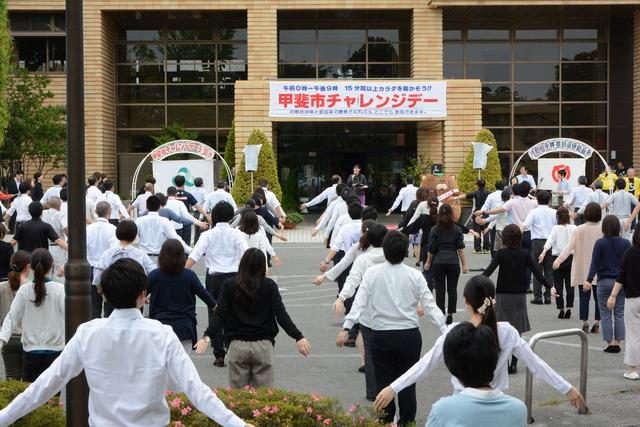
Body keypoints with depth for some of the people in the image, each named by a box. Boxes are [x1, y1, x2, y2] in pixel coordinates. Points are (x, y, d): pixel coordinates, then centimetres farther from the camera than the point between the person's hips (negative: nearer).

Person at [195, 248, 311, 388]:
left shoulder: (229, 285, 0)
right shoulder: (269, 286, -1)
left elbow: (219, 313, -11)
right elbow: (281, 313, -10)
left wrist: (207, 337, -18)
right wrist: (298, 337, -13)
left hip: (237, 346, 0)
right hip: (263, 345, 0)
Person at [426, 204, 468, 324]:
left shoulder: (434, 230, -3)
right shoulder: (457, 229, 0)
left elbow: (431, 249, -1)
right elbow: (461, 248, -1)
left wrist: (428, 263, 11)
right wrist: (464, 264, 4)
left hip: (438, 263, -1)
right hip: (453, 262, 1)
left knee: (440, 290, 3)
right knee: (452, 289, 7)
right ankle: (450, 314, 7)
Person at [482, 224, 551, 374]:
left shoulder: (501, 254, -8)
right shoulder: (525, 254, -2)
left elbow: (488, 271, -17)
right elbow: (537, 272, -5)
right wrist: (549, 287, -1)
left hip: (503, 295, -2)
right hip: (519, 296, 2)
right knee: (517, 331, 9)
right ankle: (513, 364, 8)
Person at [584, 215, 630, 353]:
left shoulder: (600, 243, -9)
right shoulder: (626, 243, -1)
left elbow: (595, 263, -12)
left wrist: (589, 280, -12)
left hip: (604, 282, -2)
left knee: (606, 315, 5)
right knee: (619, 314, 9)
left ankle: (610, 343, 5)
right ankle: (617, 343, 8)